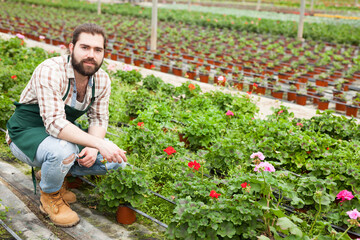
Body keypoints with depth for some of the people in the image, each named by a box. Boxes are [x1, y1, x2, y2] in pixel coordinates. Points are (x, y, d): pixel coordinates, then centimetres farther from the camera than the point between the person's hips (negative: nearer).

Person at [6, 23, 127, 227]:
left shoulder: (102, 80, -9)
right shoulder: (50, 71, -30)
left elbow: (99, 119, -1)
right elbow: (55, 124, -37)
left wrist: (92, 148, -21)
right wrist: (99, 143, -44)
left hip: (65, 133, 6)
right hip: (27, 133, -6)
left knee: (115, 159, -9)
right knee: (64, 151, -39)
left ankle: (54, 173, 12)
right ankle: (50, 197, -4)